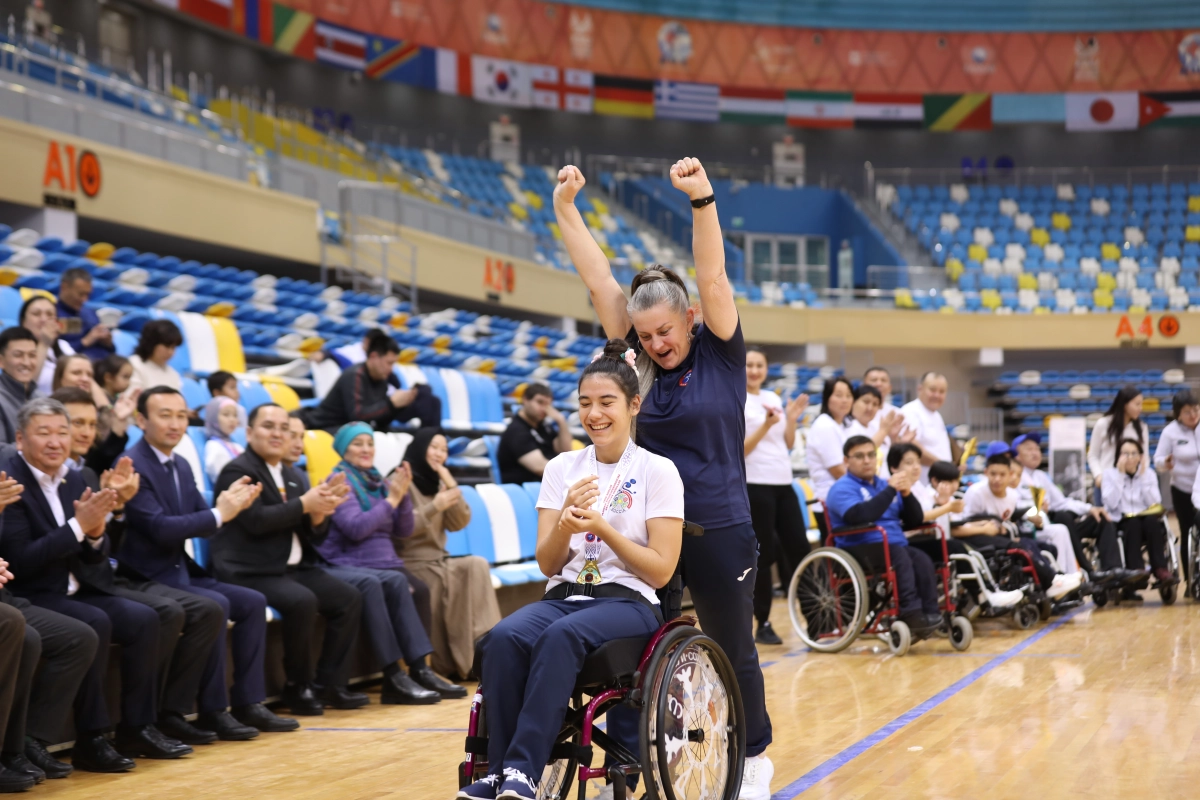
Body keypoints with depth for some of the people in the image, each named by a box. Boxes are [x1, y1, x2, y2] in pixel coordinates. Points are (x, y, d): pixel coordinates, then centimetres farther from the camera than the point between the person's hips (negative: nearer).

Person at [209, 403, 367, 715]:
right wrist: (304, 504, -16)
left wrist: (319, 512, -7)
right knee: (303, 601, -31)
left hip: (293, 568, 9)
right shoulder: (237, 471, -6)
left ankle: (325, 683, 0)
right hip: (251, 572, -8)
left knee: (350, 599, -5)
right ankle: (298, 687, -14)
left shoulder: (291, 476, 18)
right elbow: (256, 520, -20)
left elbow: (313, 534, 15)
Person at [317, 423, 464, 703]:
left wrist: (402, 494, 0)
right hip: (347, 566, -5)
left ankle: (419, 670, -34)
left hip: (385, 565, 5)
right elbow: (356, 527, -13)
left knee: (399, 583, -30)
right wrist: (391, 499, -9)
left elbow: (404, 530, 14)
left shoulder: (377, 481, 19)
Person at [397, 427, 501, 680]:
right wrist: (434, 507, -26)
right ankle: (454, 662, -23)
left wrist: (452, 486, -3)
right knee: (454, 579, -30)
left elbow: (458, 524, 8)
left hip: (438, 560, 6)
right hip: (411, 562, -6)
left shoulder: (437, 482, 18)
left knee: (477, 565, -22)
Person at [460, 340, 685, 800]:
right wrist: (566, 522, -15)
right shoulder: (562, 468, 11)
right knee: (504, 637, -31)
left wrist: (601, 527, -15)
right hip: (564, 596, 3)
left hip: (628, 602, -3)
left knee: (561, 636, -37)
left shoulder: (658, 472, 0)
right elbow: (547, 564, 6)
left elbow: (661, 571, -4)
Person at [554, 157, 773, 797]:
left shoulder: (720, 353, -5)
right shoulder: (640, 359, 3)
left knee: (733, 651, 12)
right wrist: (565, 210, -8)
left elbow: (711, 277, -18)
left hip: (719, 531, -3)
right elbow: (599, 281, -2)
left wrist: (702, 200, -30)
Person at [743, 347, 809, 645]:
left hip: (784, 484, 6)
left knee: (800, 550, 5)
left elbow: (788, 445, 17)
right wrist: (766, 425, -24)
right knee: (763, 555, -4)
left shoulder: (773, 398, 14)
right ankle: (763, 625, 3)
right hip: (755, 486, -6)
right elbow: (738, 450, -14)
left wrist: (792, 419, 1)